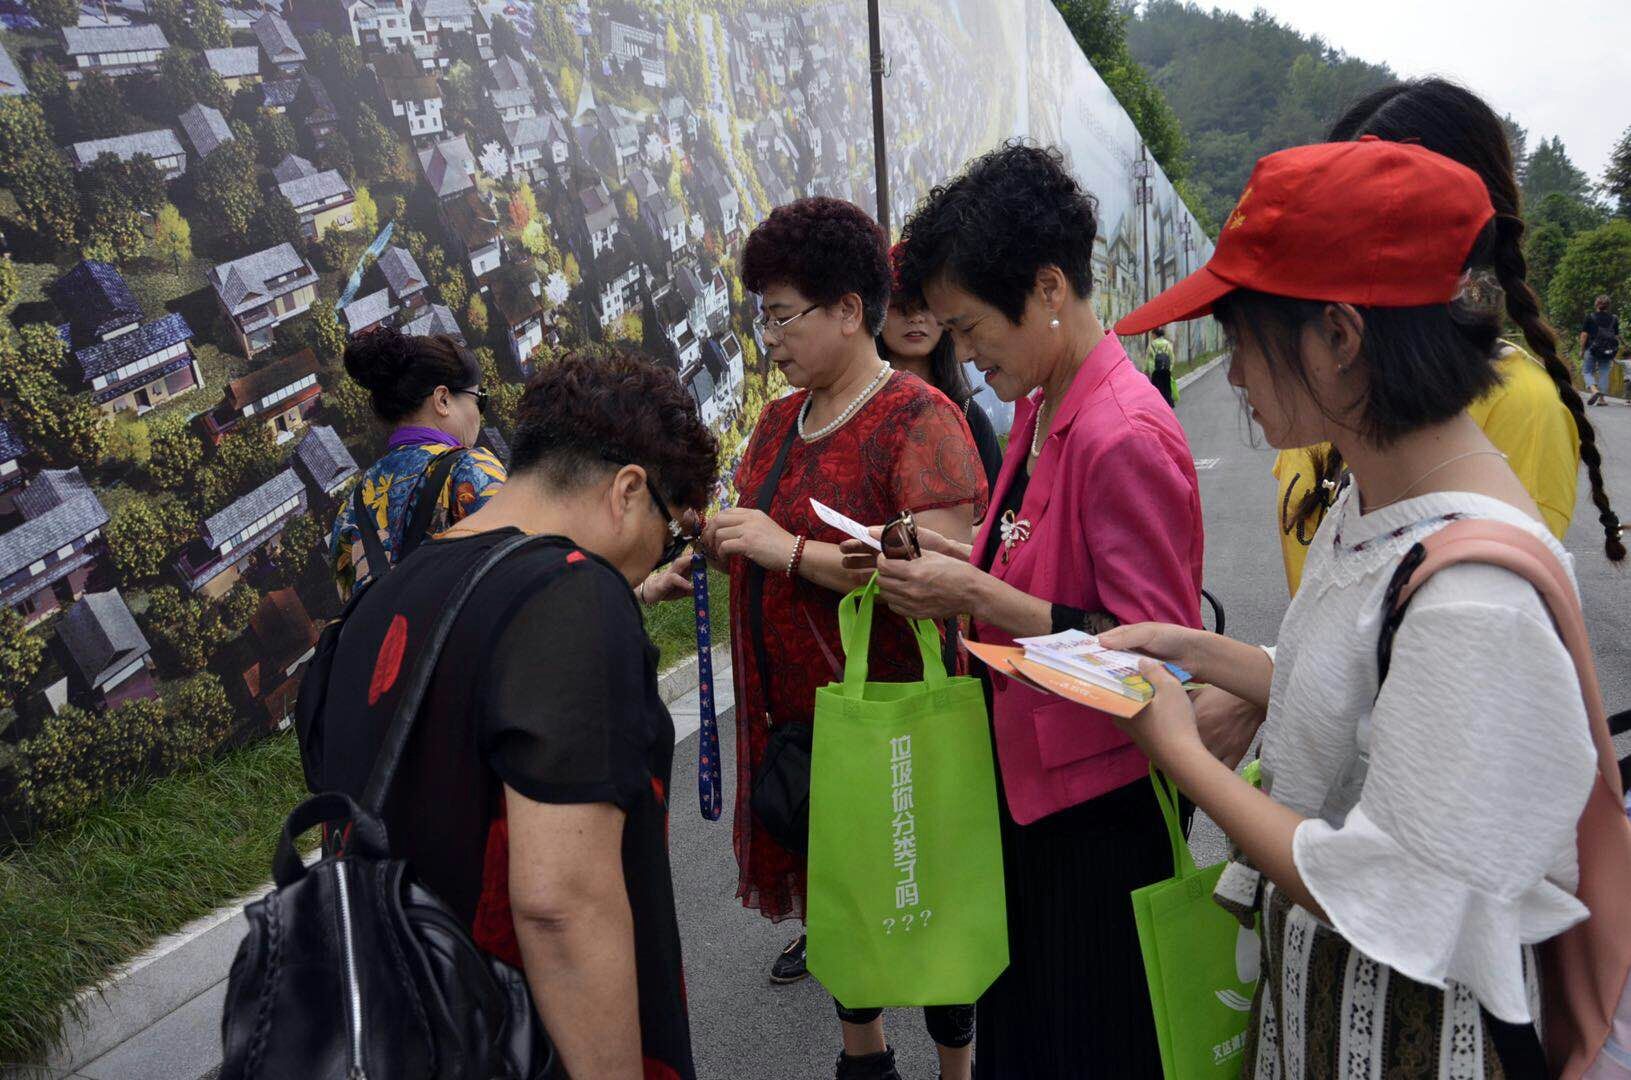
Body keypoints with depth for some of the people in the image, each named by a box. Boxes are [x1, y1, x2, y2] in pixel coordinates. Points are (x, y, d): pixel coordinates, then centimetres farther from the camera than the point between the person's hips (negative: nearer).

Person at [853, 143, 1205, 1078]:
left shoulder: (1124, 436, -23)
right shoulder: (1039, 407, 6)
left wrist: (982, 600, -24)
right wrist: (963, 557, 1)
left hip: (1102, 806, -8)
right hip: (1031, 783, 9)